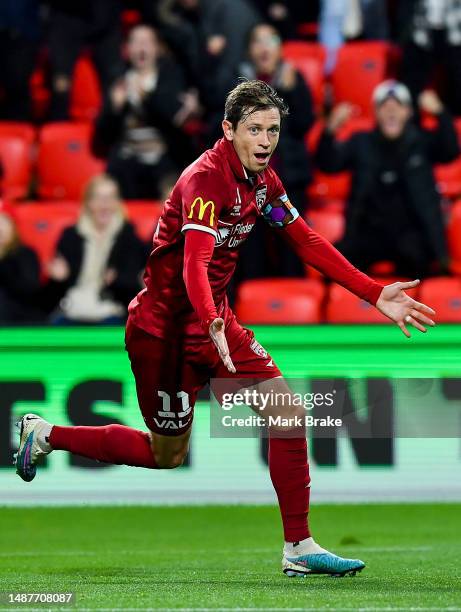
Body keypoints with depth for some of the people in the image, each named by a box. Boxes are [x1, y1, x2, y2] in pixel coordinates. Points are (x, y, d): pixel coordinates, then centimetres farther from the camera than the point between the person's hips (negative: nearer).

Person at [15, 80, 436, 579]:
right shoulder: (205, 178, -25)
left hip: (214, 318, 8)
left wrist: (374, 294, 2)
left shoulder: (262, 179, 1)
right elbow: (195, 263, -38)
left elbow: (308, 243, 9)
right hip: (165, 326, -8)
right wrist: (213, 326, -55)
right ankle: (44, 435, 21)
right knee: (166, 454, 4)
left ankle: (299, 547, 0)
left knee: (287, 410, -5)